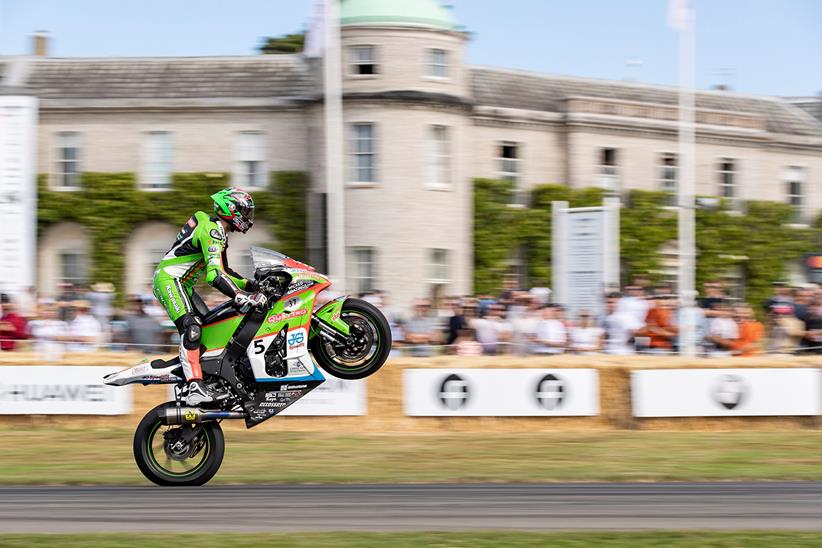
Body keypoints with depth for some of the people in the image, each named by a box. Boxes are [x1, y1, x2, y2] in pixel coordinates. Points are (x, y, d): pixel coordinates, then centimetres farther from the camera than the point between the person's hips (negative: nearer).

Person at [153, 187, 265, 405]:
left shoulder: (218, 232, 16)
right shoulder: (211, 230, -17)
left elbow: (223, 271, 26)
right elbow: (214, 275, -27)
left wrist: (250, 285, 14)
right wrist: (243, 297, -32)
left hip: (182, 285, 11)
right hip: (168, 279, -11)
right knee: (191, 327, -28)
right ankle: (195, 387, -40)